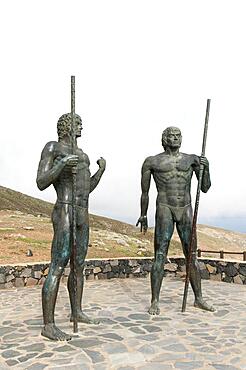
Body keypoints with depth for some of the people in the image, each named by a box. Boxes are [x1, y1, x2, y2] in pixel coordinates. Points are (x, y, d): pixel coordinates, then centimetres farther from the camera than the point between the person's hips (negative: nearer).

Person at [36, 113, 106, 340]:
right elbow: (41, 183, -11)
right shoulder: (52, 147, -2)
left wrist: (101, 170, 12)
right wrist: (62, 165, -24)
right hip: (65, 214, -9)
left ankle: (77, 312, 28)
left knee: (79, 266, 14)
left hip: (82, 215, 9)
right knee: (58, 268, -10)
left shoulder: (80, 153, 21)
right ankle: (48, 325, -3)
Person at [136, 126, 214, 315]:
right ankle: (155, 302, 4)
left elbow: (205, 188, 7)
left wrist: (206, 168, -9)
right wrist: (143, 215, 13)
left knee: (192, 255, 9)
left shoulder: (192, 159, 10)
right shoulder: (152, 162, 5)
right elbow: (145, 192, 11)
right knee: (160, 256, -5)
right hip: (164, 209, -3)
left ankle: (198, 298, 22)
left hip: (186, 211, 3)